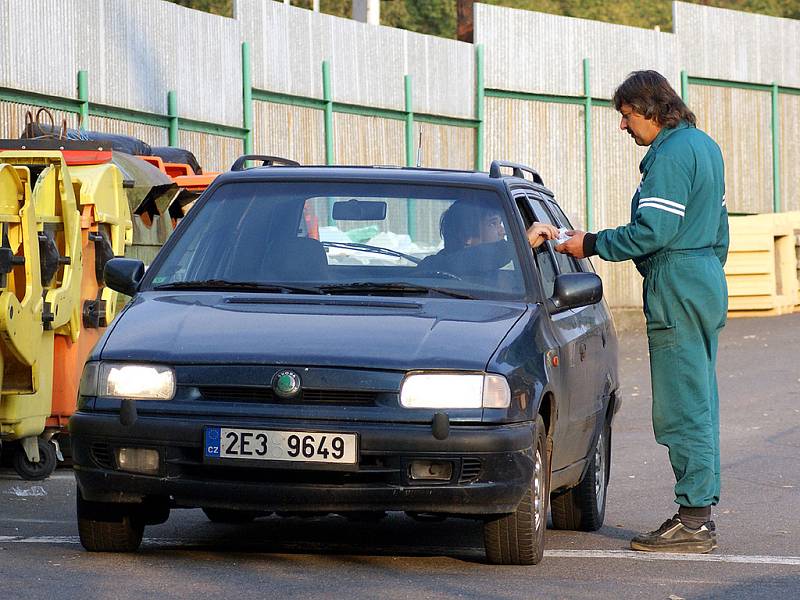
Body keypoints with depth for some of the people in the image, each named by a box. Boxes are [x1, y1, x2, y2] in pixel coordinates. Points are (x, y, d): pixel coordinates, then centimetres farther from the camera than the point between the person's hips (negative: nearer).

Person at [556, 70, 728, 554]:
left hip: (677, 291, -10)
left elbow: (653, 231, -21)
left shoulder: (671, 154, -15)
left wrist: (593, 245, -12)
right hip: (707, 285, 10)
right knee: (699, 403, 12)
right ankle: (701, 513, 14)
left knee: (683, 409, -8)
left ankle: (694, 519, -8)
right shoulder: (705, 146, 16)